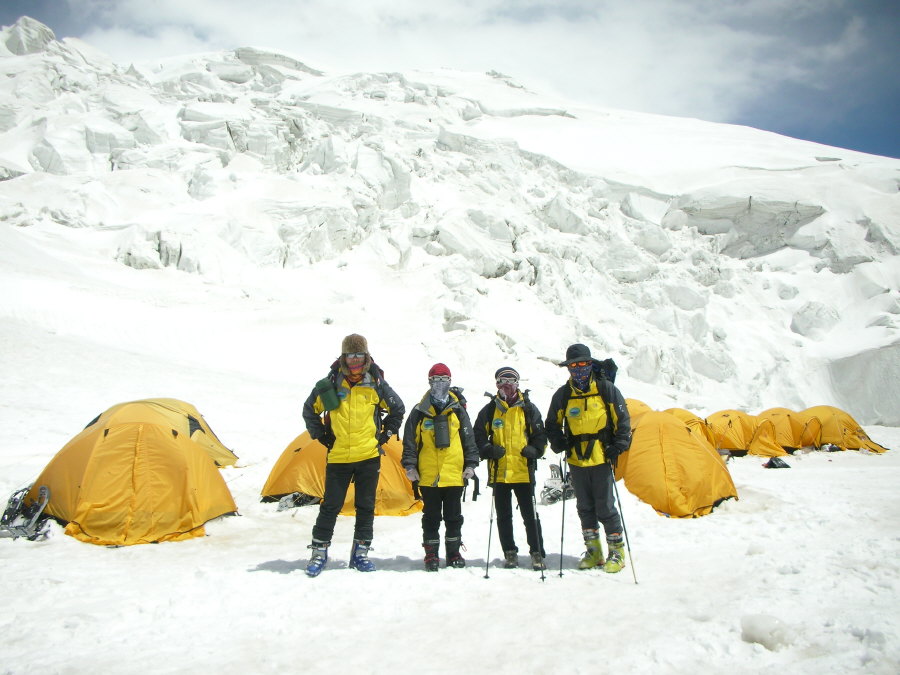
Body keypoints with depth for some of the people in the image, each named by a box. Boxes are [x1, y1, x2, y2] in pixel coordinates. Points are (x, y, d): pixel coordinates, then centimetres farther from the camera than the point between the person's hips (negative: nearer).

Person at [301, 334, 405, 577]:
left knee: (366, 507, 8)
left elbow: (398, 409, 14)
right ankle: (319, 552, 14)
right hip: (338, 457, -1)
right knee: (330, 506, 1)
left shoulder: (376, 384, 0)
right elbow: (309, 411, 13)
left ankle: (360, 553, 19)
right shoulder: (329, 384, -1)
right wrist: (322, 436, 6)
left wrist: (384, 435, 8)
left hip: (369, 456, 1)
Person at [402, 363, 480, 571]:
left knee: (453, 517, 10)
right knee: (431, 517, 8)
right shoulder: (420, 412, 2)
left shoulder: (458, 410, 5)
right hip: (428, 476, -1)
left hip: (454, 475, 1)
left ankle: (454, 553, 23)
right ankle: (431, 554, 18)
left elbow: (469, 439, 8)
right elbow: (409, 441, 4)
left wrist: (470, 464, 3)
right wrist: (410, 466, -2)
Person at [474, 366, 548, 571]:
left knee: (530, 515, 1)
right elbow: (478, 435, 8)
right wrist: (488, 450, -10)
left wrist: (534, 450, -11)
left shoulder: (528, 408, 5)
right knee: (503, 517, 10)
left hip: (524, 471, -2)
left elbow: (540, 434, 8)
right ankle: (510, 553, 21)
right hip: (499, 473, 2)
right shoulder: (489, 410, 7)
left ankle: (537, 553, 12)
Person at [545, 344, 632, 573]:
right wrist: (558, 443, -3)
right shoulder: (562, 395, 5)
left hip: (602, 458, -3)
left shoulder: (606, 389, -2)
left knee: (605, 507, -2)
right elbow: (552, 424, 14)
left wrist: (618, 446, -8)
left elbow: (623, 420, 2)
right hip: (576, 461, 3)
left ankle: (617, 552, 14)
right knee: (585, 508, 11)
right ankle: (593, 552, 24)